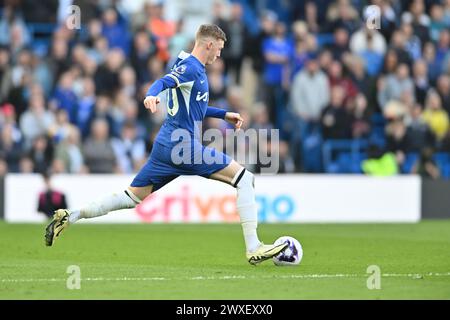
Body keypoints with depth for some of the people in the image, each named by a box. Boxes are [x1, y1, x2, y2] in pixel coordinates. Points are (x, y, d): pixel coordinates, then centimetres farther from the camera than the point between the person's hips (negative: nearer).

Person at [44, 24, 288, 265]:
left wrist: (224, 115, 34)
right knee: (244, 178, -9)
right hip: (184, 145, -10)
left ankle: (69, 217, 9)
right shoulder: (192, 67, -9)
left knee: (133, 197, 14)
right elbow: (164, 82, -27)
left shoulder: (192, 67, 21)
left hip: (166, 145, 10)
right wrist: (151, 95, -47)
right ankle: (254, 249, -14)